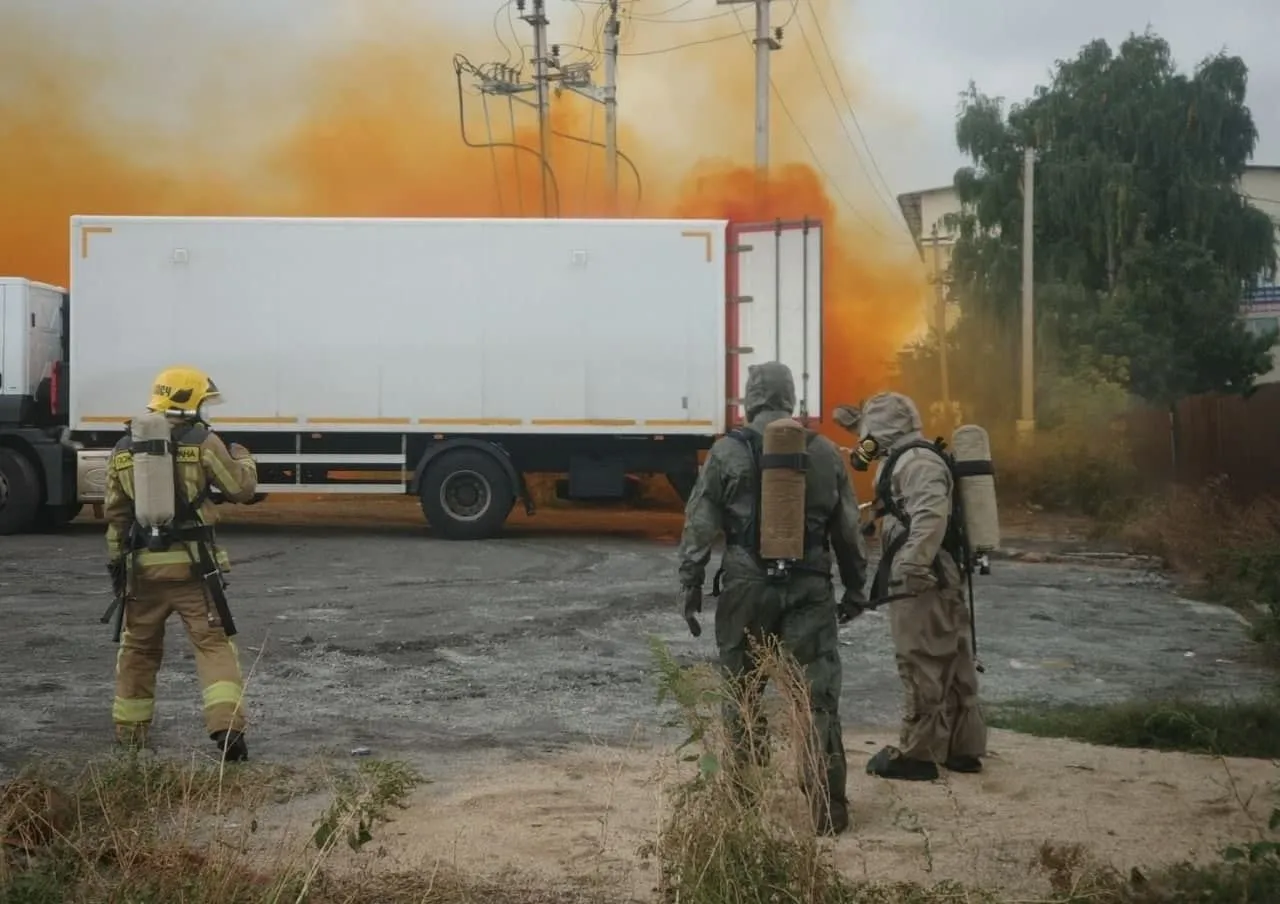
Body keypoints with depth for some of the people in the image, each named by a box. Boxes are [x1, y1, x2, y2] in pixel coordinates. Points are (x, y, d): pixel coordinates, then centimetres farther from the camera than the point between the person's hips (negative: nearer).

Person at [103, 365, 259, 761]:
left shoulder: (124, 449, 6)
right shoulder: (202, 441, -7)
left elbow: (115, 513, 10)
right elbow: (240, 489, -1)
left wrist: (115, 558, 18)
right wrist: (242, 458, 18)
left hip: (143, 564, 4)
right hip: (192, 563, -4)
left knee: (139, 646, 18)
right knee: (213, 643, -1)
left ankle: (130, 729, 28)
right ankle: (226, 725, -16)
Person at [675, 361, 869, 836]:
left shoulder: (727, 452, -2)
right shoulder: (825, 452, 5)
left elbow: (699, 526, -3)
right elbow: (848, 529, 10)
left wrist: (690, 586, 3)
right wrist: (854, 587, 19)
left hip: (747, 588, -1)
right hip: (809, 589, 1)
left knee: (742, 694, 14)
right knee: (819, 698, 2)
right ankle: (828, 808, 0)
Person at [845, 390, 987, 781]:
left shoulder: (914, 461, -14)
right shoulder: (906, 461, 19)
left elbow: (932, 516, -28)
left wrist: (910, 567, -28)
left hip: (921, 582, -11)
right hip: (938, 579, 11)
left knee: (921, 669, -4)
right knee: (951, 668, 13)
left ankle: (917, 754, 2)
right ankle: (963, 748, 19)